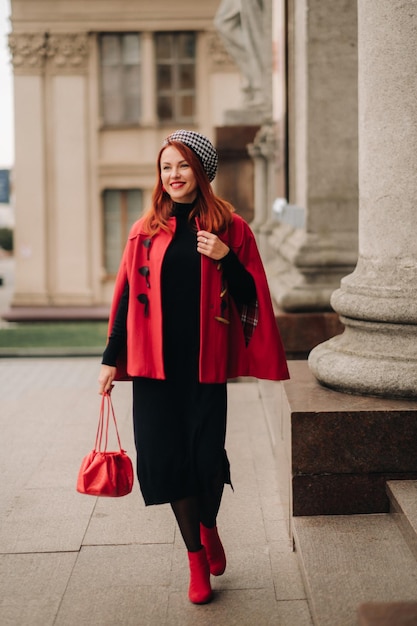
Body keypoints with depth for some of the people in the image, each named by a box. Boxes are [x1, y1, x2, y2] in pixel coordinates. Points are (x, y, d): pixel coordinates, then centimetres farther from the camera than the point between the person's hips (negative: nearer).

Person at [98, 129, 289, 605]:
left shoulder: (229, 227, 3)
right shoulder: (146, 231, 8)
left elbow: (251, 296, 2)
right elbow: (126, 296, 9)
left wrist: (225, 259, -15)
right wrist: (111, 359, 6)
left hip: (204, 362, -1)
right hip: (155, 362, 2)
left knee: (206, 454, -1)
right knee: (166, 454, 1)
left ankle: (209, 528, 31)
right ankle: (197, 558, 16)